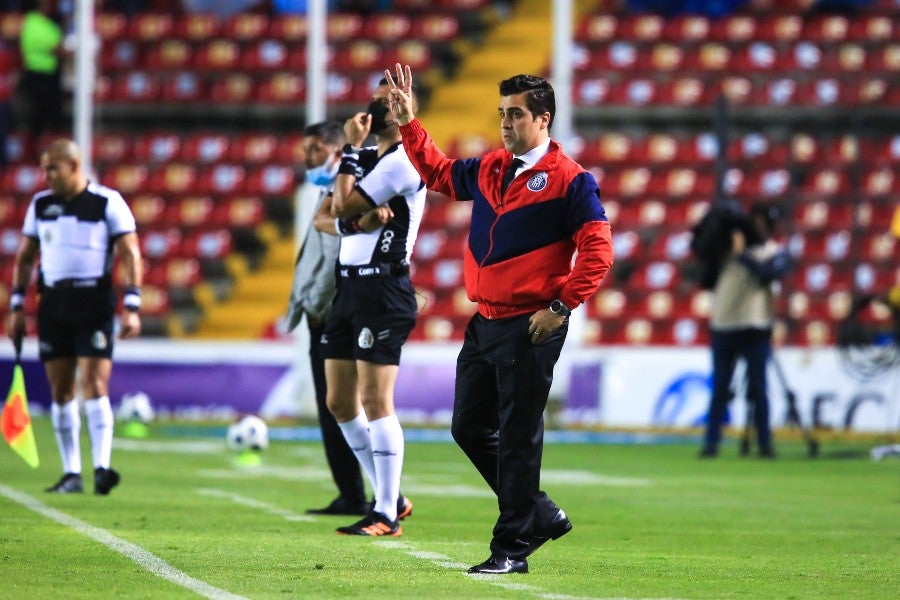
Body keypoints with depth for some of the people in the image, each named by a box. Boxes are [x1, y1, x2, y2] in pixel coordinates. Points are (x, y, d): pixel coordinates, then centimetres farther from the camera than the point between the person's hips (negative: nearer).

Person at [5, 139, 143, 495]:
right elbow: (25, 257, 18)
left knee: (94, 385, -14)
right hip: (53, 305, 5)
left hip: (94, 303, -5)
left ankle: (102, 466, -19)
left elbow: (130, 254, -5)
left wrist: (132, 308, -14)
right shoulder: (40, 205, 11)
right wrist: (16, 306, 11)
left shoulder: (107, 202, -3)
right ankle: (71, 473, 10)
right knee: (60, 390, 4)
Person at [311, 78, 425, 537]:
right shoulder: (368, 157, 18)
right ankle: (390, 497, 19)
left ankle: (386, 514, -7)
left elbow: (343, 206, -15)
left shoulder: (403, 162, -11)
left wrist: (351, 148, -6)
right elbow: (323, 218, 12)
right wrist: (357, 222, -9)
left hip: (383, 288, -10)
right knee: (340, 402, 10)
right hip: (349, 286, 10)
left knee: (376, 401, -10)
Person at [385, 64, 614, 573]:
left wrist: (561, 306, -17)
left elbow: (598, 250, -13)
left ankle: (513, 548, 2)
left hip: (531, 329, -8)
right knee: (470, 427, 12)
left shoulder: (569, 179, -9)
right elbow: (438, 172, 30)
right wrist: (409, 124, 21)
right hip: (485, 323, 8)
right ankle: (541, 515, 25)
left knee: (518, 437, -5)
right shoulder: (489, 169, 13)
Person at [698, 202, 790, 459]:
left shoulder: (776, 253, 3)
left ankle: (764, 444, 3)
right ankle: (711, 442, 3)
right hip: (723, 326, 3)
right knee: (719, 388, 3)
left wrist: (742, 254, -18)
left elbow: (766, 273, -15)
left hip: (755, 329, -3)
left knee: (758, 388, -2)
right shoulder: (730, 244, 15)